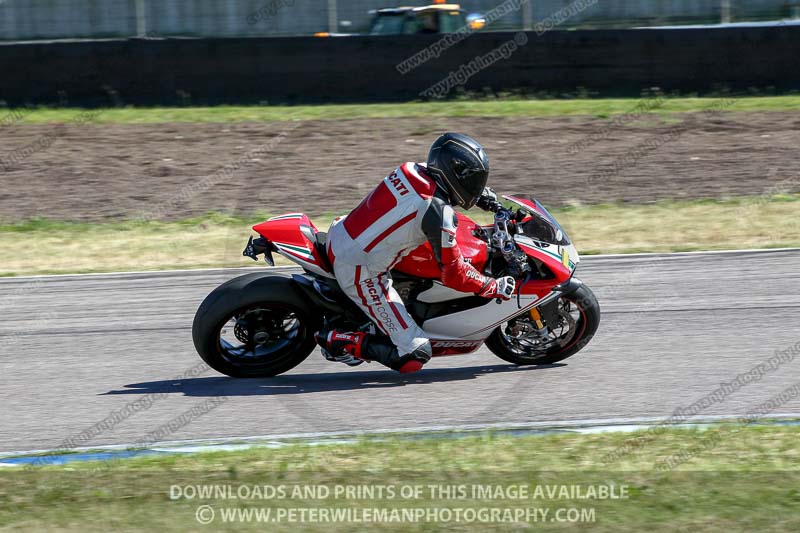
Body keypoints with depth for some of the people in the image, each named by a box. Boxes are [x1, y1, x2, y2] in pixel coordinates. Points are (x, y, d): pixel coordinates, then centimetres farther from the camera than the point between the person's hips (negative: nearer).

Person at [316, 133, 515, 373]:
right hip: (360, 273, -8)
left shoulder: (413, 170, 1)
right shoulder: (438, 212, -20)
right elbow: (453, 274, -14)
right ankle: (339, 341, -3)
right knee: (414, 356, -6)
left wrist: (480, 193, 24)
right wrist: (494, 287, -1)